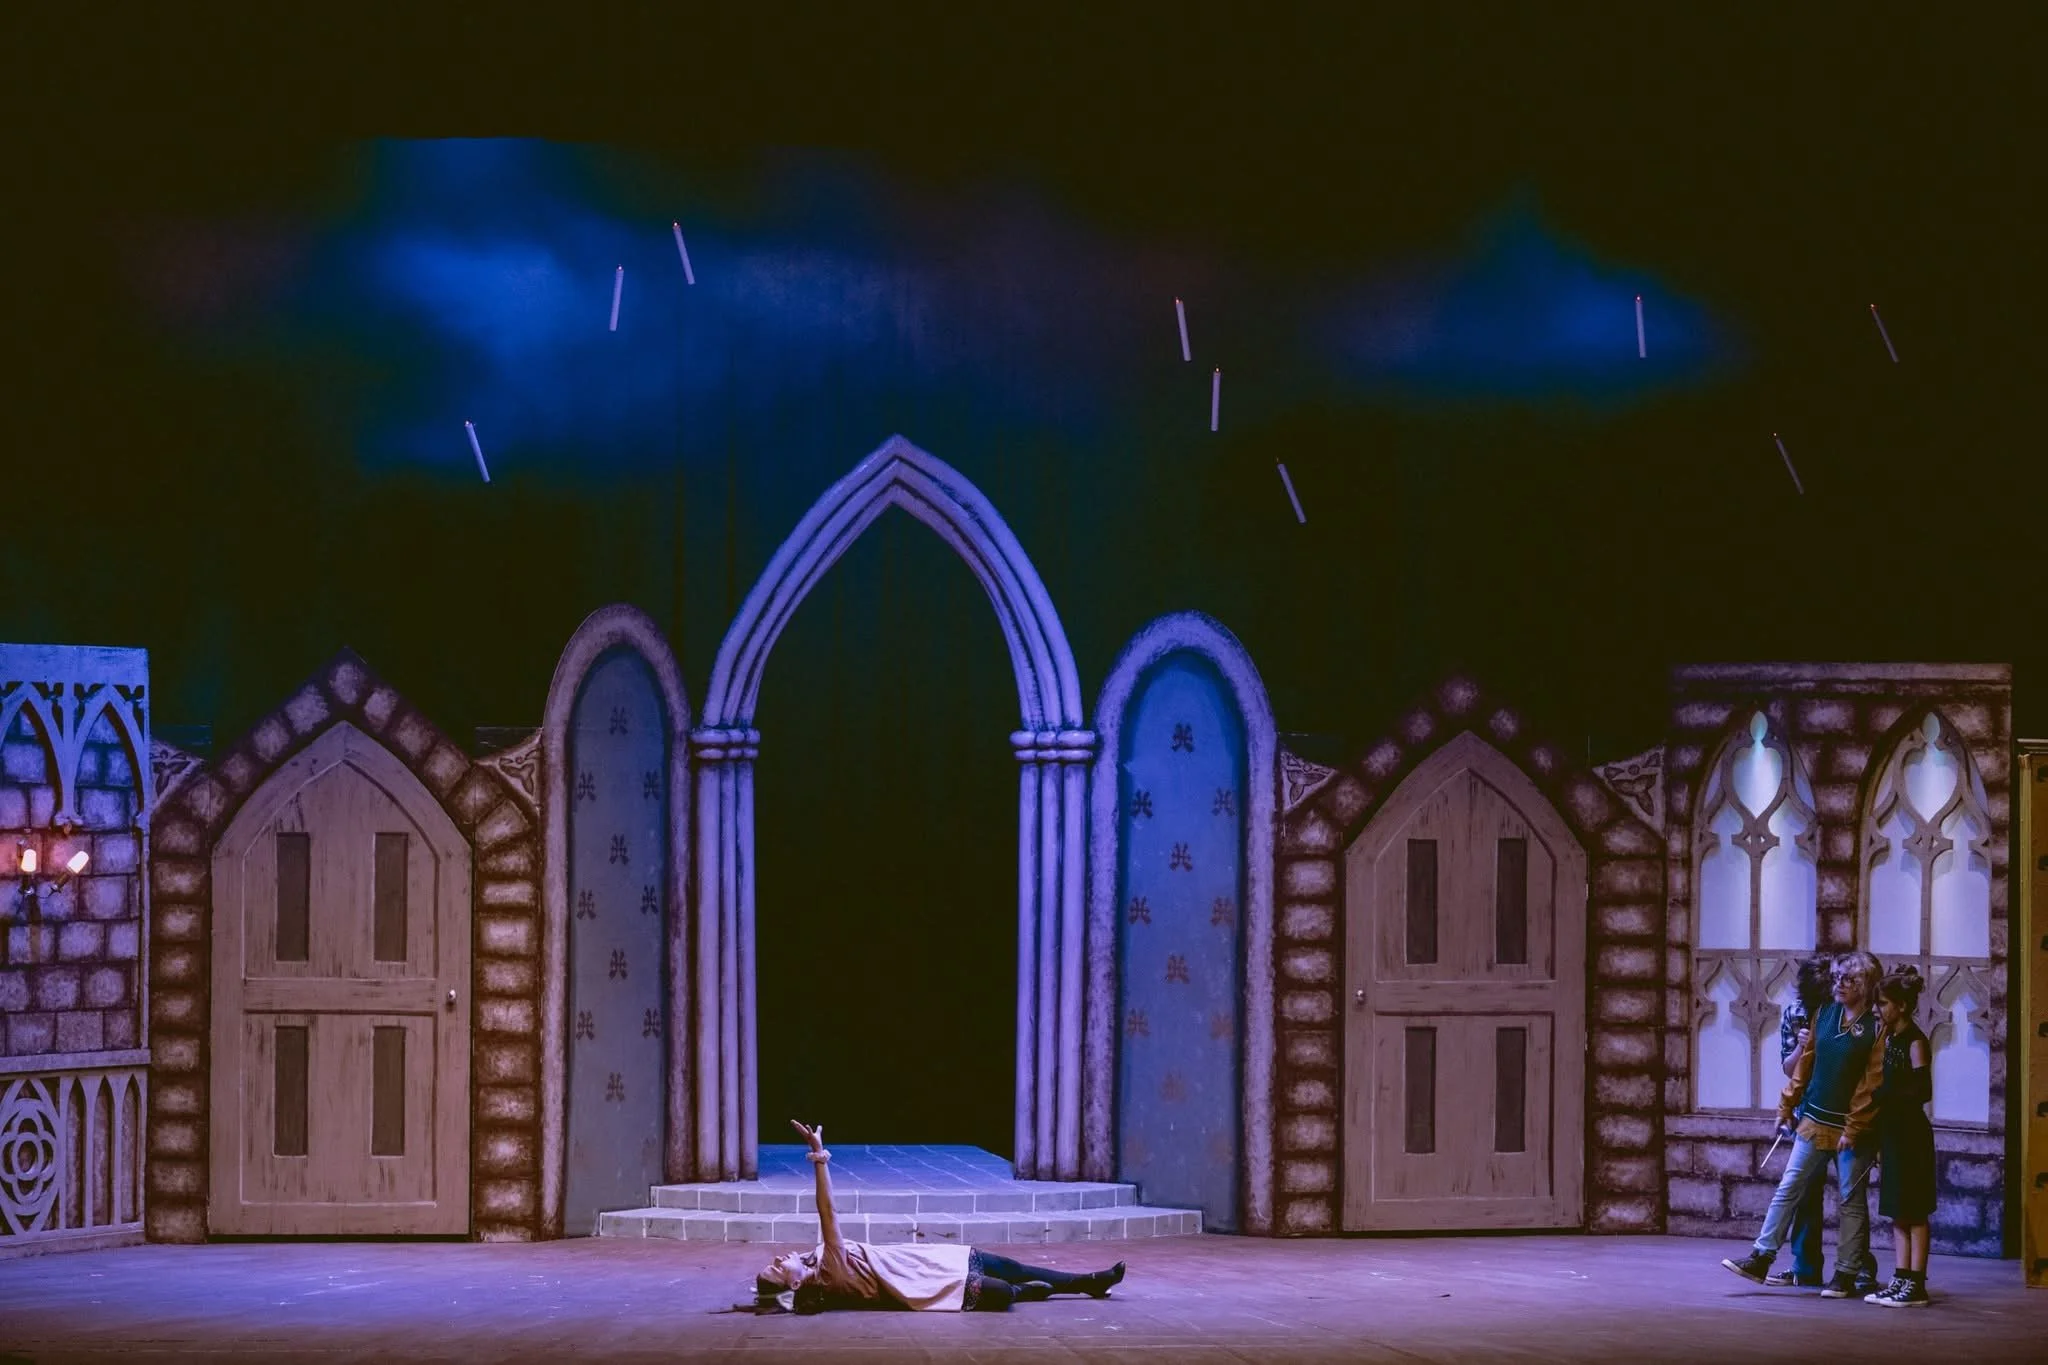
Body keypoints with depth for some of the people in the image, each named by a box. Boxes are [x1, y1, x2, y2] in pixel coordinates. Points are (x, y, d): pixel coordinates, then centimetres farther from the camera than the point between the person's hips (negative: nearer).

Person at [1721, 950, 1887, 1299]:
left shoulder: (1877, 1028, -9)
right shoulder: (1824, 1016, 7)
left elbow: (1872, 1084, -13)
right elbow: (1804, 1064, 13)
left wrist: (1854, 1129, -16)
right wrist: (1787, 1105, 11)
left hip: (1852, 1129, -5)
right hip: (1814, 1122, 5)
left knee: (1852, 1200, 4)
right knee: (1788, 1189, 3)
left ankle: (1847, 1273, 10)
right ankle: (1762, 1259, 5)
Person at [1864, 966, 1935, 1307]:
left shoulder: (1914, 1041, -12)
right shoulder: (1890, 1038, 13)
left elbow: (1922, 1091, -19)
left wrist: (1883, 1094, -14)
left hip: (1911, 1135, -8)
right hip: (1892, 1133, 8)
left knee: (1913, 1213, -5)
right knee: (1898, 1214, 10)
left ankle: (1916, 1286, -2)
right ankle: (1901, 1280, 14)